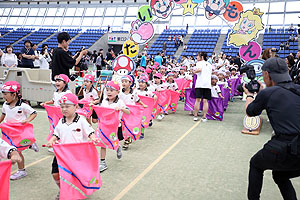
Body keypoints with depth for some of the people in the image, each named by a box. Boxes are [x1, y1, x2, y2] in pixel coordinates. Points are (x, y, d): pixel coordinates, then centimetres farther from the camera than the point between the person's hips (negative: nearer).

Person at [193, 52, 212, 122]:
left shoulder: (199, 63, 5)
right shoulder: (209, 64, 23)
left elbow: (199, 69, -14)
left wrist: (194, 71, 3)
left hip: (200, 83, -4)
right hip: (208, 84, 4)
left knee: (198, 100, 0)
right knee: (205, 101, 1)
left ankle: (195, 116, 4)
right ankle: (204, 117, -2)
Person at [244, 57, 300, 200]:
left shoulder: (267, 93, -6)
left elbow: (249, 112, 12)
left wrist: (249, 95, 32)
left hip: (285, 151, -5)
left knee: (255, 164, 25)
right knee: (280, 175, 33)